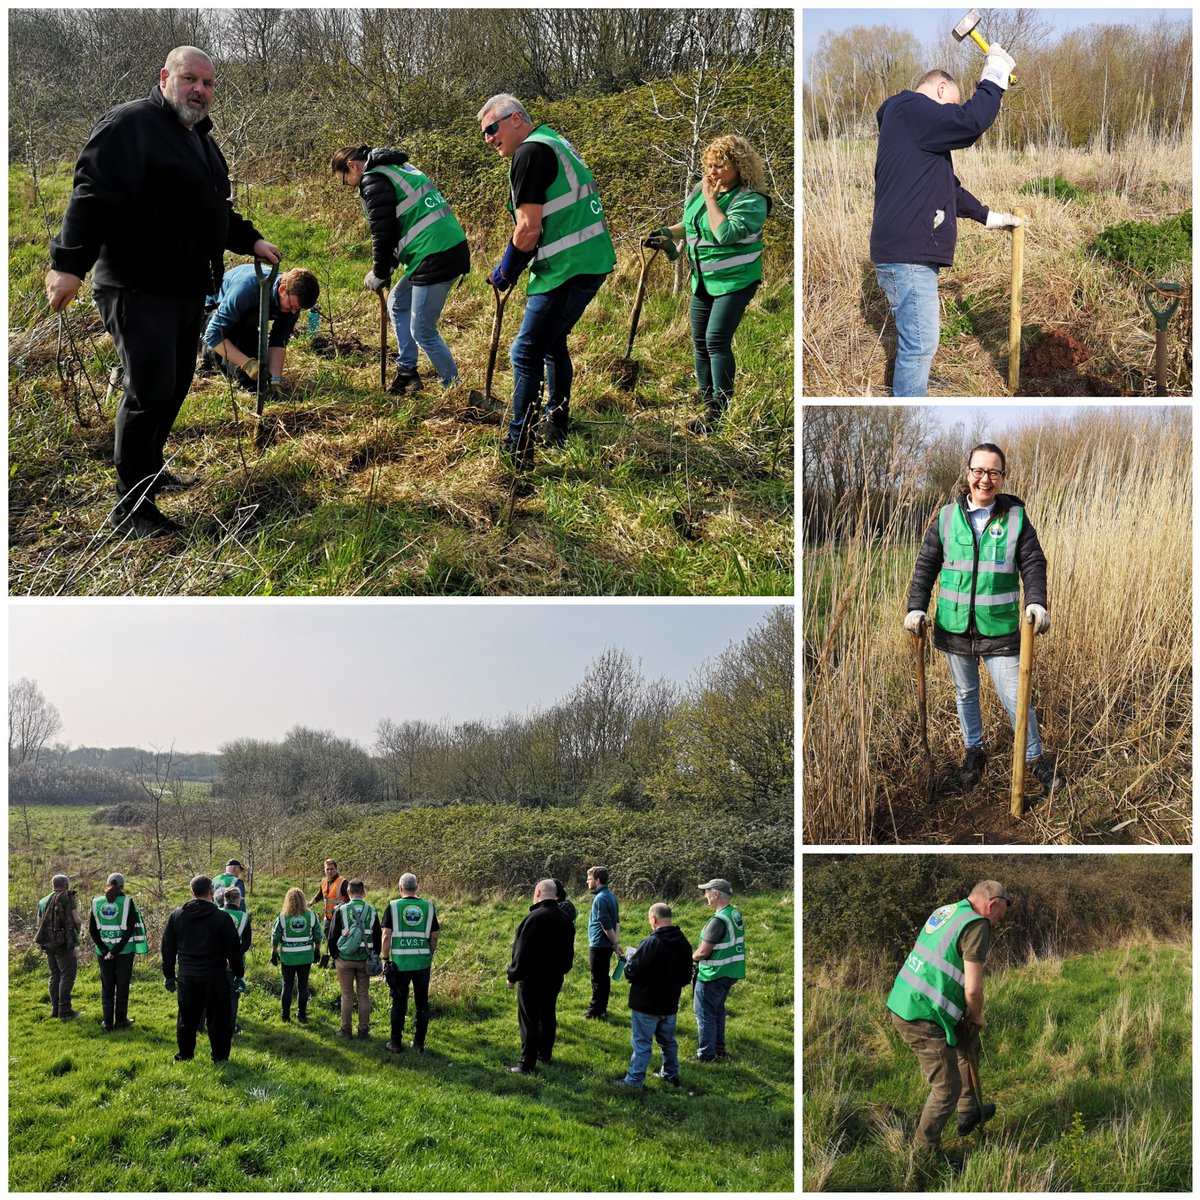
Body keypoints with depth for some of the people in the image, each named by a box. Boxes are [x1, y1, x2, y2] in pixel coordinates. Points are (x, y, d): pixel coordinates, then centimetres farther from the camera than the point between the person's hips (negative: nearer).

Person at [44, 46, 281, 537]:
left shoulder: (200, 139, 19)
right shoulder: (131, 124, -12)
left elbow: (215, 211, 32)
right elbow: (93, 195, -22)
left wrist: (250, 240, 26)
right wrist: (69, 262, -29)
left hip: (187, 290, 9)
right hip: (138, 289, -9)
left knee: (175, 386, 15)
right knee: (150, 390, -12)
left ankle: (150, 471, 31)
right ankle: (131, 506, -4)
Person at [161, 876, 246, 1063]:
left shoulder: (177, 915, 2)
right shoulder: (220, 917, -10)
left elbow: (168, 948, 9)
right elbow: (234, 949, -6)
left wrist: (169, 975, 18)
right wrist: (239, 974, 7)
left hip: (186, 977, 4)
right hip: (214, 977, -3)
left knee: (187, 1018, 15)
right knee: (218, 1018, 6)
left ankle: (185, 1055, 23)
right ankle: (220, 1057, 10)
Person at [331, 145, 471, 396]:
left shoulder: (373, 181, -7)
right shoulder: (401, 169, 23)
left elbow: (383, 233, -11)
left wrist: (379, 274, 3)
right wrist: (389, 267, 20)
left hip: (435, 260, -10)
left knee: (423, 332, 0)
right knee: (398, 304, 26)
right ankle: (407, 373, 27)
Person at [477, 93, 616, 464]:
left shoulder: (530, 152, -12)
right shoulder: (555, 143, 19)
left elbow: (529, 229, -18)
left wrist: (505, 273, -3)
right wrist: (515, 266, 20)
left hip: (568, 269, -10)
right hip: (592, 262, 10)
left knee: (526, 353, -6)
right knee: (553, 342, 24)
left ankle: (518, 449, -4)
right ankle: (556, 426, 34)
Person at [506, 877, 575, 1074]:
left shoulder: (535, 917, -21)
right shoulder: (565, 919, 6)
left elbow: (522, 951, -19)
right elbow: (569, 951, 16)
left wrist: (513, 975, -10)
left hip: (532, 979, -8)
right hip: (554, 978, 8)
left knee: (529, 1021, -3)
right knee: (548, 1016, 19)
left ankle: (527, 1064, -2)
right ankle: (544, 1055, 30)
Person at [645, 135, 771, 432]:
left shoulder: (751, 200, -17)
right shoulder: (700, 190, 5)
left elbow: (725, 233, -31)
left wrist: (711, 199, -23)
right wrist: (667, 233, 7)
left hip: (734, 281, -8)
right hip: (702, 281, 8)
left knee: (717, 340, -15)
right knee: (700, 341, 11)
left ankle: (719, 411, -12)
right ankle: (707, 401, 24)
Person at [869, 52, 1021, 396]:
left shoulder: (915, 122, 26)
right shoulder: (910, 109, -8)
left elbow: (948, 187, 31)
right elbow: (970, 122, -23)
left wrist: (987, 216, 29)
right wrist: (994, 77, -11)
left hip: (912, 251, 11)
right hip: (907, 253, -11)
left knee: (916, 342, 15)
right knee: (919, 344, -9)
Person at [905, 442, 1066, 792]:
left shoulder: (1016, 517, -3)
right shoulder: (947, 517, 0)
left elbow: (1033, 563, -3)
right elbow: (926, 565, 3)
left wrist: (1037, 602, -20)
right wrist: (916, 607, -7)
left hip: (1000, 629, -2)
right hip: (954, 628, 2)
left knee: (1015, 698, 0)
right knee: (965, 693, 18)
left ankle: (1034, 757, 19)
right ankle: (974, 751, 36)